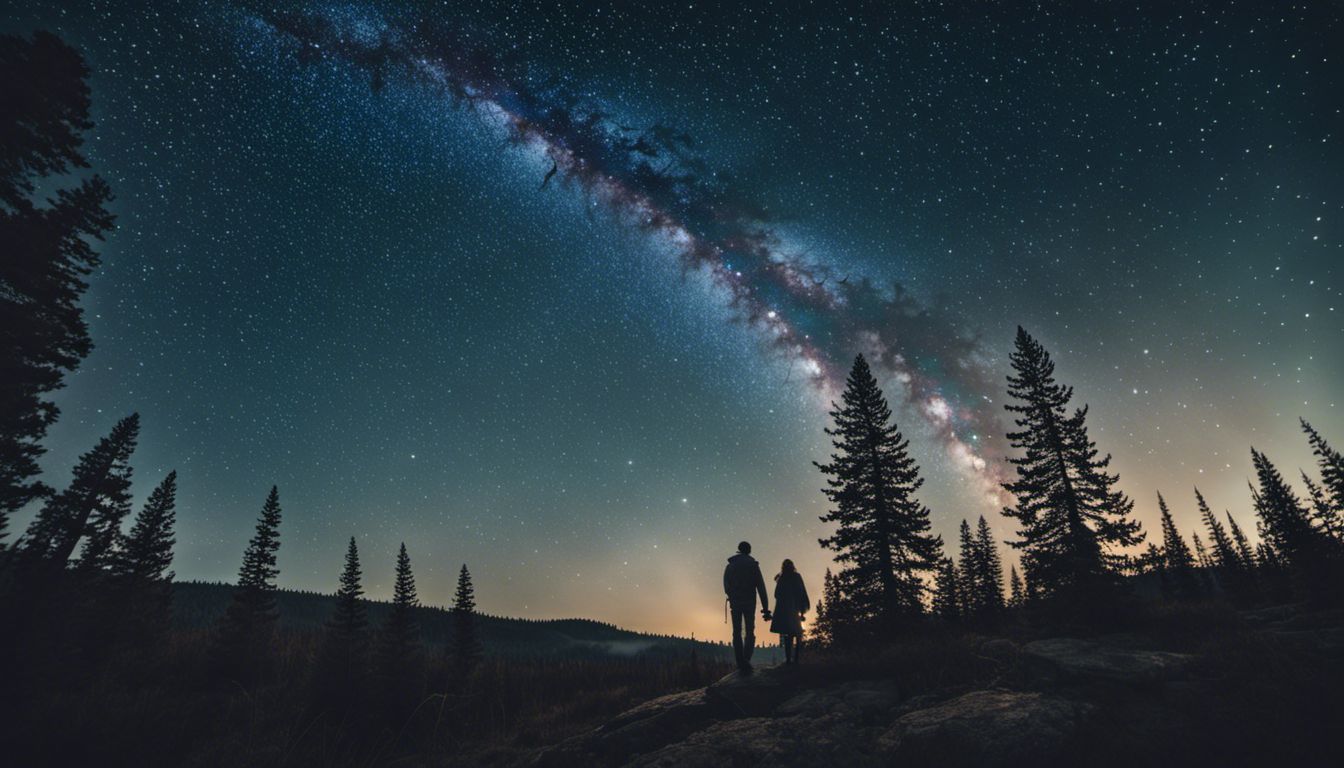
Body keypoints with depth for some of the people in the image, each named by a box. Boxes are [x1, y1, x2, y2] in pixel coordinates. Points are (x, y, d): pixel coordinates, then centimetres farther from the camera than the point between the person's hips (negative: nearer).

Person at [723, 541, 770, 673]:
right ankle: (746, 659, -12)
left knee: (737, 633, 10)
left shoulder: (729, 566, 3)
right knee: (749, 632, 8)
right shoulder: (753, 565, -4)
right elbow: (761, 588, -8)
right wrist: (765, 608, -7)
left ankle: (741, 664, 8)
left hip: (735, 603, 2)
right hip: (749, 603, -1)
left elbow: (726, 587, 11)